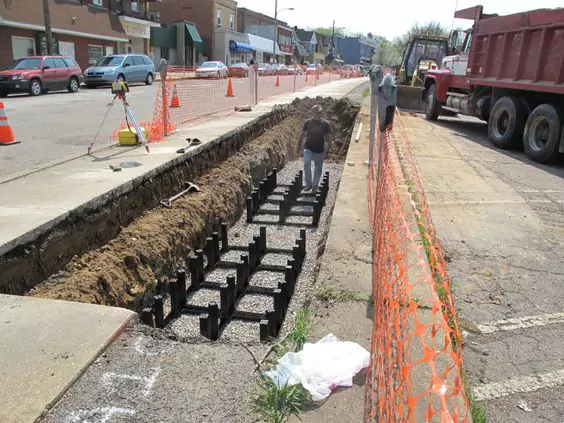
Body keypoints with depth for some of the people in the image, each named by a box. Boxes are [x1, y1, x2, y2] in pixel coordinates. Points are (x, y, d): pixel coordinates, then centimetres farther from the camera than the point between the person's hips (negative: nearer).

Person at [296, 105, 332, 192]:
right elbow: (302, 135, 5)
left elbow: (328, 138, 1)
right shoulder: (307, 122, -3)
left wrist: (328, 149, -6)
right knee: (306, 164, -23)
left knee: (318, 169, 8)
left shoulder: (325, 124, -4)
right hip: (308, 148, -1)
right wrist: (299, 147, 3)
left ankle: (315, 185, 28)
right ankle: (309, 184, -9)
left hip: (320, 150, 1)